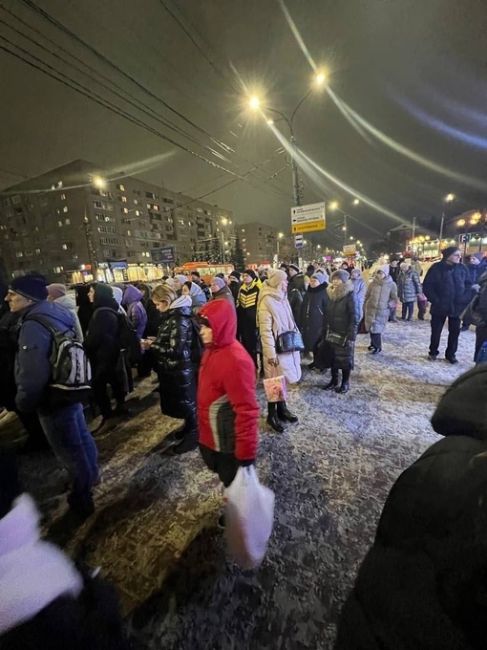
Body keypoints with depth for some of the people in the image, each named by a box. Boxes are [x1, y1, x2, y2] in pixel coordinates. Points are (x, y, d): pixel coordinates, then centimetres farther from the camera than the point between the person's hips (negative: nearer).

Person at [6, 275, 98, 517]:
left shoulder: (33, 326, -27)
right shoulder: (54, 314, 3)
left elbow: (32, 375, -30)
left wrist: (23, 402, -11)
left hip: (53, 400, -9)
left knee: (69, 449, 9)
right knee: (81, 436, 25)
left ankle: (81, 498, 30)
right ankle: (90, 474, 47)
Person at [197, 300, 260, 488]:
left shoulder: (235, 360, -31)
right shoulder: (213, 349, -2)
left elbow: (246, 410, -28)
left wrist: (246, 453, -21)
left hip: (229, 444, -8)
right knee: (227, 478, 30)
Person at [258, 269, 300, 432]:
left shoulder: (282, 298, 8)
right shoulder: (267, 301, -17)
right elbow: (265, 330, -19)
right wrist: (271, 353, -20)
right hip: (276, 348, -7)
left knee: (282, 379, 17)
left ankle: (282, 408, 33)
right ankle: (272, 414, 20)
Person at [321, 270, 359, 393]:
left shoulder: (350, 296, -13)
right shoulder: (331, 294, 6)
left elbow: (355, 318, -16)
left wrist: (351, 336, -19)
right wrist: (325, 331, 6)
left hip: (344, 335, -5)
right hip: (332, 334, 6)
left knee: (345, 360, 9)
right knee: (333, 358, 13)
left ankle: (345, 383, 25)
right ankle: (334, 381, 30)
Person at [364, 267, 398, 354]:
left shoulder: (391, 285, -5)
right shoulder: (372, 283, 0)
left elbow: (394, 298, 3)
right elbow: (367, 296, 8)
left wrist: (388, 305, -11)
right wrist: (365, 307, 8)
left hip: (382, 311, -3)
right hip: (370, 309, 3)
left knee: (377, 329, -3)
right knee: (371, 328, 11)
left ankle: (378, 347, 12)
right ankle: (373, 343, 30)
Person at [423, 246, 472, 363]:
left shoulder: (462, 268, 3)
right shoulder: (436, 268, -9)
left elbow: (468, 284, 9)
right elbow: (427, 286, -9)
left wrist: (465, 299, -5)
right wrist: (435, 300, -15)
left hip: (457, 306, 4)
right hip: (440, 306, -3)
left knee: (455, 331, 10)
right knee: (436, 331, 8)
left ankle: (451, 354, 25)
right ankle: (433, 352, 25)